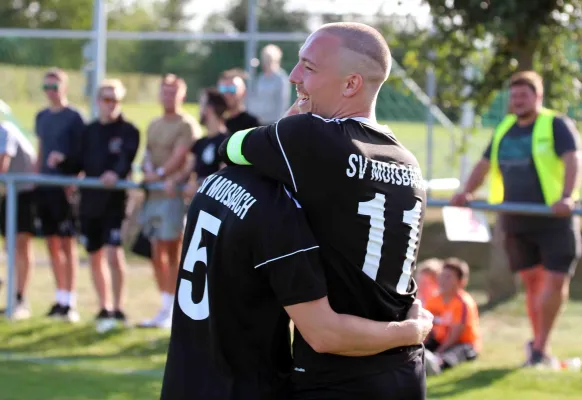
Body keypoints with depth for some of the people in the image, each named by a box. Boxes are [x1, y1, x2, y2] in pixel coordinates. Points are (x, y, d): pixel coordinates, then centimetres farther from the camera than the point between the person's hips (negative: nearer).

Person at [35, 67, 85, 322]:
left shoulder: (73, 117, -6)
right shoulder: (42, 117, 14)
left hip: (65, 186, -7)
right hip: (45, 185, 7)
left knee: (67, 243, -6)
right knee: (52, 243, 8)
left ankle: (70, 302, -5)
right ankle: (60, 298, 14)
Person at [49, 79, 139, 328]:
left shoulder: (128, 132, -3)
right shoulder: (89, 132, 13)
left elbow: (126, 159, -20)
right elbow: (77, 164, 14)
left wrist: (116, 172, -40)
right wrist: (62, 160, -7)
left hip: (115, 202, -6)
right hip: (89, 201, 6)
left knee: (114, 254, -16)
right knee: (95, 257, 12)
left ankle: (117, 310, -8)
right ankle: (104, 308, 25)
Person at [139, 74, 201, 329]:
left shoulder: (187, 125, -4)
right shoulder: (154, 126, 20)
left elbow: (179, 155, -14)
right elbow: (148, 154, 17)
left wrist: (160, 174, -18)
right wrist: (148, 171, -3)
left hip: (173, 193, -8)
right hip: (153, 194, 8)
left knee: (173, 253, -5)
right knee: (156, 253, 7)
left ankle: (173, 310, 0)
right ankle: (166, 307, 14)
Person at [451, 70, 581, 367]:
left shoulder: (557, 125, -4)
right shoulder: (504, 130, 15)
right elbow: (485, 164, 19)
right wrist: (467, 192, 0)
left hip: (554, 220, -5)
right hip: (516, 222, 5)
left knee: (556, 281, -9)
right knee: (532, 281, 8)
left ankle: (539, 346, 0)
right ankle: (538, 344, 18)